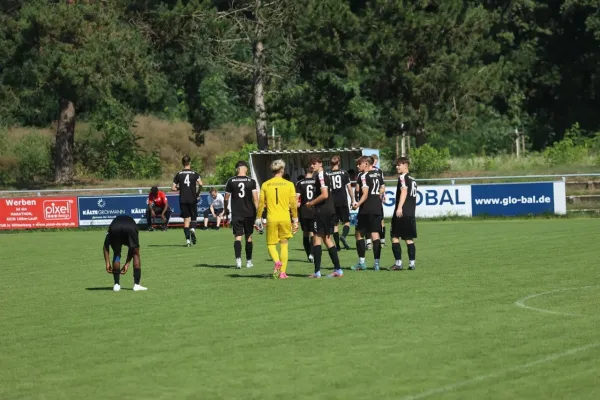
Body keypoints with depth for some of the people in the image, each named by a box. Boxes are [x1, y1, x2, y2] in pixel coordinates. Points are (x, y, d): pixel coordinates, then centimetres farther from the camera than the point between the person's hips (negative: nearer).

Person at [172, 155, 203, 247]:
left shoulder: (178, 174, 3)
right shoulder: (194, 173, -1)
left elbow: (173, 188, 0)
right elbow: (200, 184, -16)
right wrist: (198, 193, 0)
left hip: (183, 200, 1)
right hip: (192, 199, -1)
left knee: (186, 219, 5)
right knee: (194, 217, 13)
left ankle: (187, 239, -4)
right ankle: (193, 229, -18)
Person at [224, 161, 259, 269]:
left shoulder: (231, 181, -1)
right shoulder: (251, 181, -3)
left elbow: (226, 198, 6)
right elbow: (255, 198, -7)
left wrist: (226, 209, 23)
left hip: (236, 214, 0)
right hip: (249, 213, 0)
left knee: (238, 237, -1)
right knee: (249, 237, 11)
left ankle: (238, 259, -21)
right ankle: (249, 261, 17)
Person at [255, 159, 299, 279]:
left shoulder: (265, 185, 2)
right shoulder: (289, 184, 0)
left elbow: (261, 203, 3)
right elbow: (293, 204, 0)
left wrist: (258, 218, 12)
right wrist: (295, 219, 9)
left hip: (271, 219, 0)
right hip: (285, 219, 0)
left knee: (271, 245, 11)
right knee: (284, 245, 10)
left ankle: (277, 262, -19)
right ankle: (282, 272, 6)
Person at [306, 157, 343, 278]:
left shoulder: (320, 176, -12)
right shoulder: (327, 176, 17)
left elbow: (324, 195, -21)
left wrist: (311, 203, -11)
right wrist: (313, 203, 18)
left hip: (322, 211, -10)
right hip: (330, 210, 10)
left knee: (317, 238, -7)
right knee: (327, 238, 14)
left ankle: (317, 271, -10)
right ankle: (338, 269, 14)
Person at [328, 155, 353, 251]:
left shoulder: (328, 175, -1)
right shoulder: (344, 173, 0)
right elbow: (349, 187, 0)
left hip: (333, 202, 1)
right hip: (343, 201, -1)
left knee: (335, 224, 7)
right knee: (346, 222, 7)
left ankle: (337, 245, 5)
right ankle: (343, 236, -21)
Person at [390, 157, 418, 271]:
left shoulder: (403, 177, -7)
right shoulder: (412, 179, 19)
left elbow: (404, 191, -20)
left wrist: (399, 207, -29)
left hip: (401, 213, -8)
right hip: (411, 213, 8)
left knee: (395, 237, -5)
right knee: (409, 239, 10)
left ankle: (398, 263, -10)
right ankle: (412, 263, 5)